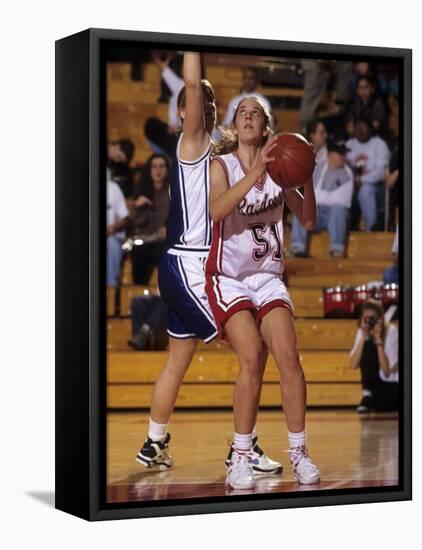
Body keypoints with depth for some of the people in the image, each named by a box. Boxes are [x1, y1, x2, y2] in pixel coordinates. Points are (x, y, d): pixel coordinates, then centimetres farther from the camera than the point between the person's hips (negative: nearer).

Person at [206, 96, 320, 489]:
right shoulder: (222, 165, -3)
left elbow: (308, 220, 6)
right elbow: (217, 210, -23)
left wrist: (307, 179, -9)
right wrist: (256, 172, -32)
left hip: (269, 277, 3)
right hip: (228, 277, -3)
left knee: (288, 355, -15)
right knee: (251, 357, -22)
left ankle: (298, 452, -5)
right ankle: (240, 457, -14)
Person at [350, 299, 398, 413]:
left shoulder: (391, 331, -19)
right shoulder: (362, 332, -6)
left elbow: (387, 371, -25)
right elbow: (354, 365, -17)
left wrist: (378, 339, -29)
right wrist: (363, 337, -22)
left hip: (392, 387, -4)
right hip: (377, 384, 4)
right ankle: (368, 395, -11)